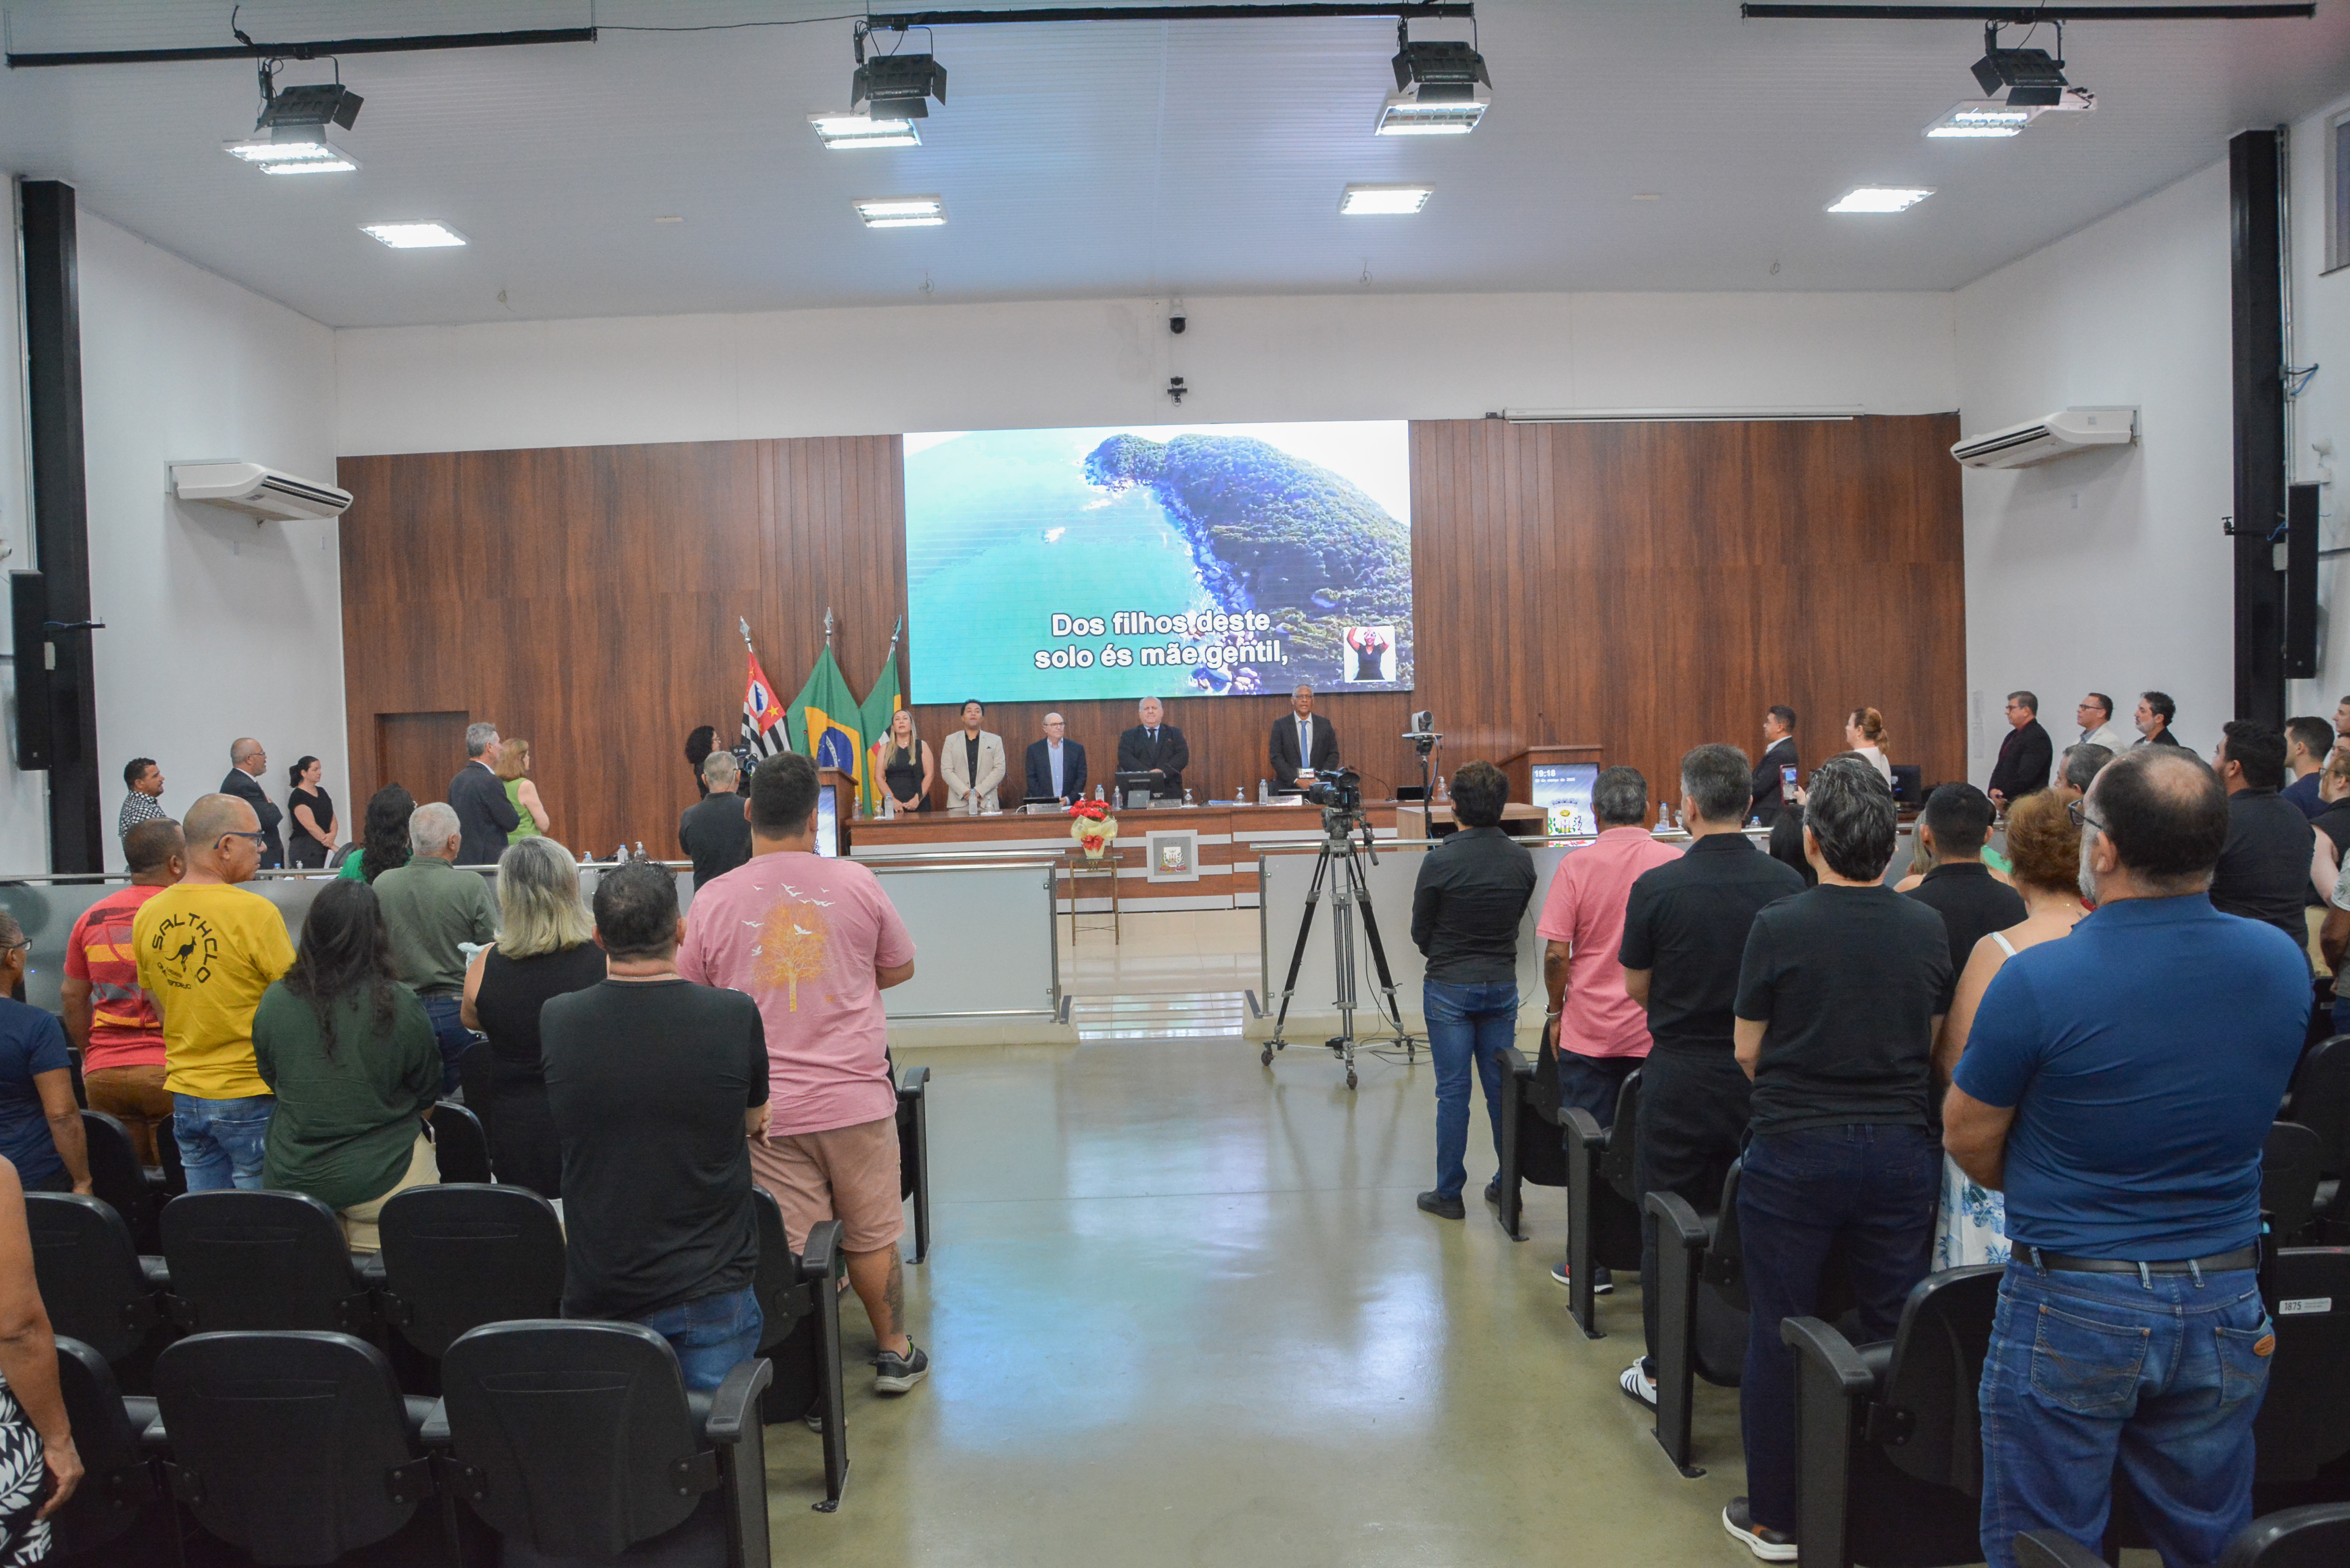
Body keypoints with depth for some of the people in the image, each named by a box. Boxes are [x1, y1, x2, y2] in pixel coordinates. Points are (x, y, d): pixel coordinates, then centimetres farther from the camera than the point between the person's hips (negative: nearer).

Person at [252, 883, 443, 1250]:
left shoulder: (274, 1002, -6)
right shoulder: (401, 1007, -13)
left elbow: (272, 1081, 12)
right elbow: (428, 1095, 1)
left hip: (289, 1179, 3)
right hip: (383, 1179, -2)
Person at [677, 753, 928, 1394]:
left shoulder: (712, 901, -4)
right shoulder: (855, 883, -4)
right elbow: (900, 968, 9)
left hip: (764, 1111, 0)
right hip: (856, 1099, 0)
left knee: (788, 1251, 7)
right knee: (873, 1237, 15)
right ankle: (895, 1353, 28)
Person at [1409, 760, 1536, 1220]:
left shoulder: (1439, 861, -16)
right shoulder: (1521, 860, -3)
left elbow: (1420, 932, -4)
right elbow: (1515, 919, 9)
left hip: (1449, 989, -4)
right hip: (1503, 986, 4)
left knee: (1453, 1092, 2)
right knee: (1501, 1087, 13)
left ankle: (1449, 1194, 10)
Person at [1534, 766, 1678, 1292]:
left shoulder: (1577, 866, -9)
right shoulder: (1677, 864, -3)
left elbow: (1556, 953, -11)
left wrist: (1556, 1013, 3)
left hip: (1588, 1031, -2)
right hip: (1658, 1031, 2)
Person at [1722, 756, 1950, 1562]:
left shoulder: (1778, 927, -12)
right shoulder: (1926, 928, -1)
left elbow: (1747, 1053, -3)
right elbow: (1933, 1044, 10)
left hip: (1794, 1154, -3)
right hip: (1902, 1153, 3)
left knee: (1777, 1337, 8)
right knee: (1898, 1335, 13)